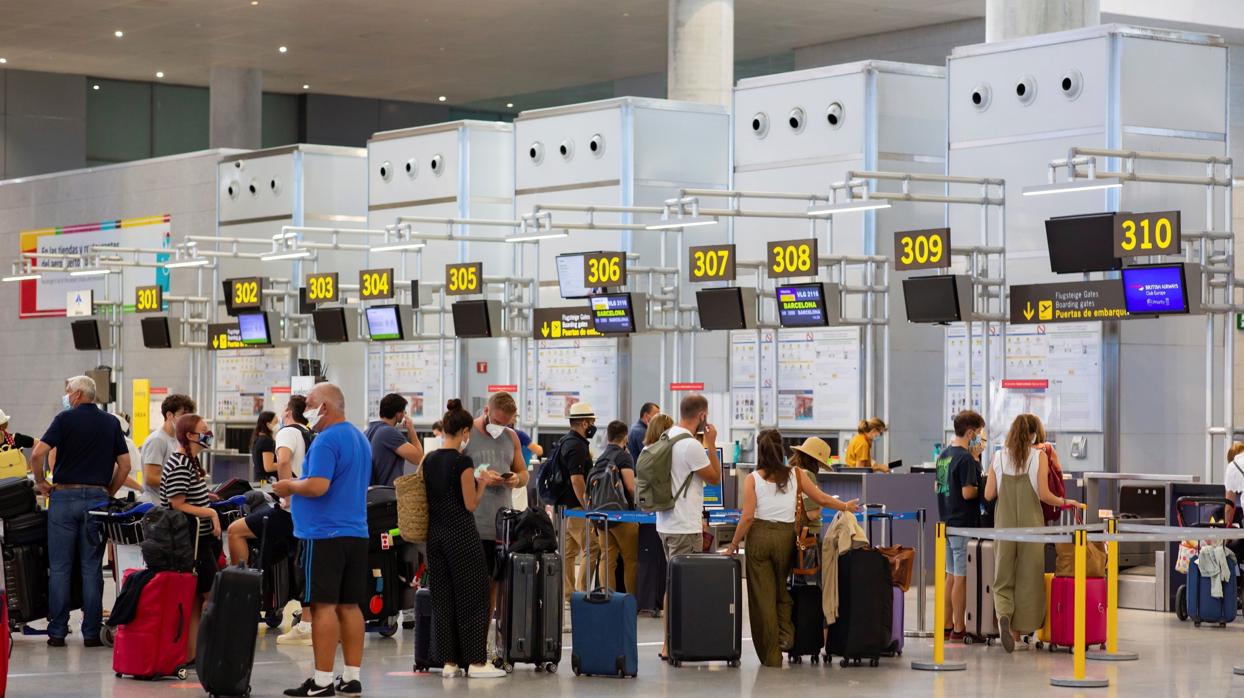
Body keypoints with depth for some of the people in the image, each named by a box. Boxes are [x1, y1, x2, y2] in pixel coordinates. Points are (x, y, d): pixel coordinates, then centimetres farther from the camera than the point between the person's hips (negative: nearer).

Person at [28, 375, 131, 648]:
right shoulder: (111, 423, 9)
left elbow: (37, 454, -13)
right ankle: (91, 632, 3)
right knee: (92, 568, 5)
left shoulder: (65, 419, -4)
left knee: (60, 567, 3)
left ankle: (57, 632, 3)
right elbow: (125, 465, 8)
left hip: (65, 496, -3)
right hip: (97, 498, 3)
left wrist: (40, 482, 1)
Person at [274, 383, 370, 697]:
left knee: (324, 605, -7)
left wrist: (290, 487, -6)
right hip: (356, 533, 9)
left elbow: (318, 485, -24)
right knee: (349, 606, 9)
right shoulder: (360, 438, 17)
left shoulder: (326, 440, -13)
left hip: (324, 536, -9)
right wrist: (296, 488, 24)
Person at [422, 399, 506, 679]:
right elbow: (471, 504, -12)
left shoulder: (429, 460, 7)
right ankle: (476, 661, 4)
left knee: (441, 597, 9)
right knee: (472, 596, 2)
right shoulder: (463, 461, -14)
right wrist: (483, 483, 2)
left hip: (435, 534, 7)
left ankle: (448, 661, 9)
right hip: (461, 535, -7)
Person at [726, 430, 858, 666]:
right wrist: (846, 506, 25)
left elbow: (748, 516, -8)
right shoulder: (795, 474, 2)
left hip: (759, 536, -2)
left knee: (762, 594, 5)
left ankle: (770, 655, 8)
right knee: (781, 588, 21)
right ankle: (786, 633, -2)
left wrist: (734, 544, 2)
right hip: (786, 535, 2)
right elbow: (822, 499, 8)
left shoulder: (753, 479, -3)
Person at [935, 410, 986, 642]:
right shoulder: (966, 458, -16)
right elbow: (968, 492, -22)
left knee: (951, 575, 15)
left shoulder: (944, 455, 11)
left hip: (946, 523, 9)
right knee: (961, 578, -3)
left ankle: (947, 626, 19)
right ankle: (959, 629, 1)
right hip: (964, 523, -9)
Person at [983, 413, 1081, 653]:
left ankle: (1003, 615, -19)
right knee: (1028, 579, 8)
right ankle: (1018, 633, 10)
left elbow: (988, 494, 3)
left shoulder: (999, 457, 3)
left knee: (1003, 579, 9)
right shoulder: (1039, 456, -5)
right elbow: (1044, 495, -9)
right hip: (1030, 522, -2)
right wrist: (1065, 502, 8)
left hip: (1004, 523, 2)